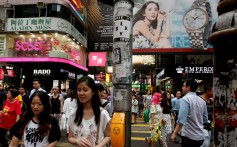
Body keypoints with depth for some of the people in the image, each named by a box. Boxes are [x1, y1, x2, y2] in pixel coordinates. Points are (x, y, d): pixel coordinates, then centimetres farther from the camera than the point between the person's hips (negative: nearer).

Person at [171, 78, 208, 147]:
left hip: (189, 136, -7)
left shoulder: (185, 99, -14)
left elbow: (181, 119, -23)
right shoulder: (202, 101, 7)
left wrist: (174, 133, -19)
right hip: (200, 136, 7)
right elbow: (205, 119, 15)